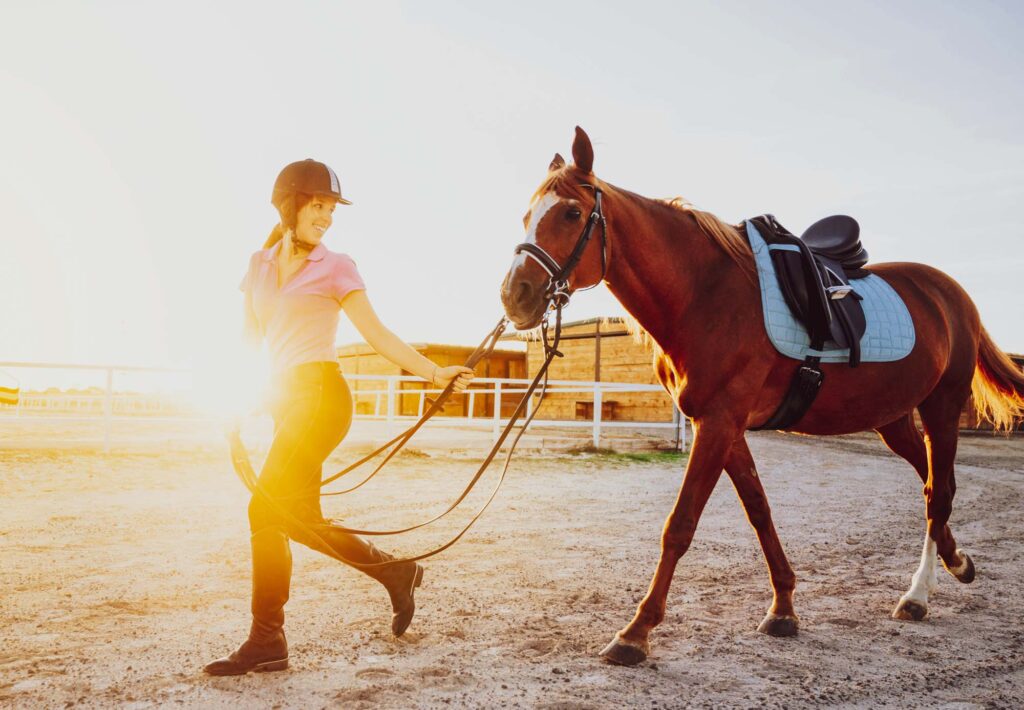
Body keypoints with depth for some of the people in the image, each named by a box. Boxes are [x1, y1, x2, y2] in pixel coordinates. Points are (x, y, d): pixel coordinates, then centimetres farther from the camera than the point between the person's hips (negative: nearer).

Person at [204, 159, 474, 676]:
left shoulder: (335, 268, -1)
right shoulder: (259, 265, 14)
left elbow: (377, 335, -5)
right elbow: (251, 338, 17)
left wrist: (433, 373, -16)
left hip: (319, 395, -6)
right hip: (284, 398, 7)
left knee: (267, 508, -11)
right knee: (298, 516, 9)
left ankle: (267, 640, 0)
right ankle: (395, 571, 26)